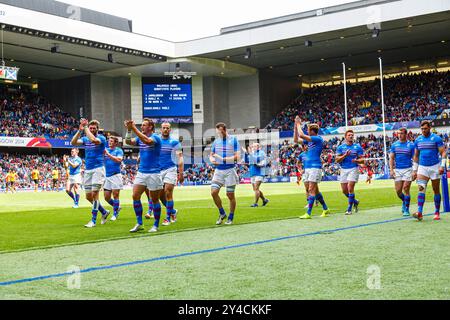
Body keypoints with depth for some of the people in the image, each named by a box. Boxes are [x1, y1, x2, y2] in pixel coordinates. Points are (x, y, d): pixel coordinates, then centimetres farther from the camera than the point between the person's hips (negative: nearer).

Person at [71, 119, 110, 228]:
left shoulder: (101, 138, -5)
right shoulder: (85, 139, 11)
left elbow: (93, 139, -27)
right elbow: (73, 142, -5)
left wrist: (85, 127, -18)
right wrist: (80, 130, -14)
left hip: (98, 169, -6)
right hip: (88, 170, 6)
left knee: (94, 194, -11)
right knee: (88, 196, 8)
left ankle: (93, 220, -5)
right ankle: (104, 212, 27)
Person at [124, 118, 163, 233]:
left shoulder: (156, 137, -9)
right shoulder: (140, 138, 12)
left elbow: (147, 141, -30)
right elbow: (128, 142, -2)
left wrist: (134, 128, -29)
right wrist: (129, 130, -17)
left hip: (153, 173, -6)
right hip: (141, 172, 6)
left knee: (154, 199, 3)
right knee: (135, 196, -4)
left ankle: (156, 225, 14)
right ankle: (139, 223, 5)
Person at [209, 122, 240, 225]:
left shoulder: (233, 140, -4)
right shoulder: (216, 141, 9)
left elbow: (237, 156, -10)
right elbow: (211, 154, 17)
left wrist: (223, 159, -19)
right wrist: (212, 159, -7)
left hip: (230, 170, -4)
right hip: (218, 170, 4)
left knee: (230, 195, 1)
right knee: (214, 192, -8)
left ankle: (230, 218, 15)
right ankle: (222, 214, 11)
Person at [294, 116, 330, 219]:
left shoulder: (318, 139, -12)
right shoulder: (310, 139, 13)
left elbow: (301, 135, -21)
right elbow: (296, 140, 20)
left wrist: (298, 124, -7)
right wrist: (295, 126, 12)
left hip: (315, 167, -9)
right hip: (308, 167, 9)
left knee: (311, 190, -11)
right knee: (315, 190, 14)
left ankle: (308, 213, -12)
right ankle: (325, 209, 25)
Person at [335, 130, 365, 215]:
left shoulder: (358, 147, 2)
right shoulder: (341, 147, 6)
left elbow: (362, 160, 1)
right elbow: (337, 160, -2)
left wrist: (356, 160, -20)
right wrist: (345, 155, -17)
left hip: (353, 169, -3)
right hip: (343, 170, 3)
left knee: (350, 188, -14)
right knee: (344, 190, 4)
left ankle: (349, 209, -5)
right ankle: (355, 201, 31)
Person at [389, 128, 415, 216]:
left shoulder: (411, 145, -1)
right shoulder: (394, 145, 7)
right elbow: (391, 158, 7)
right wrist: (391, 169, -4)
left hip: (408, 169, -3)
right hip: (397, 170, 3)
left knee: (406, 190, -8)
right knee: (398, 191, 2)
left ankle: (406, 209, 3)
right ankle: (404, 201, 33)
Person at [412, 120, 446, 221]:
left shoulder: (436, 138, -5)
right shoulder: (418, 140, 8)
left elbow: (443, 153, -7)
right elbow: (416, 156, 14)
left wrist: (442, 165, -19)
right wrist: (414, 170, 11)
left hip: (434, 167, -3)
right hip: (422, 167, 3)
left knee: (436, 190, 6)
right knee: (421, 188, -14)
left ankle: (437, 213, 16)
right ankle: (419, 213, -23)